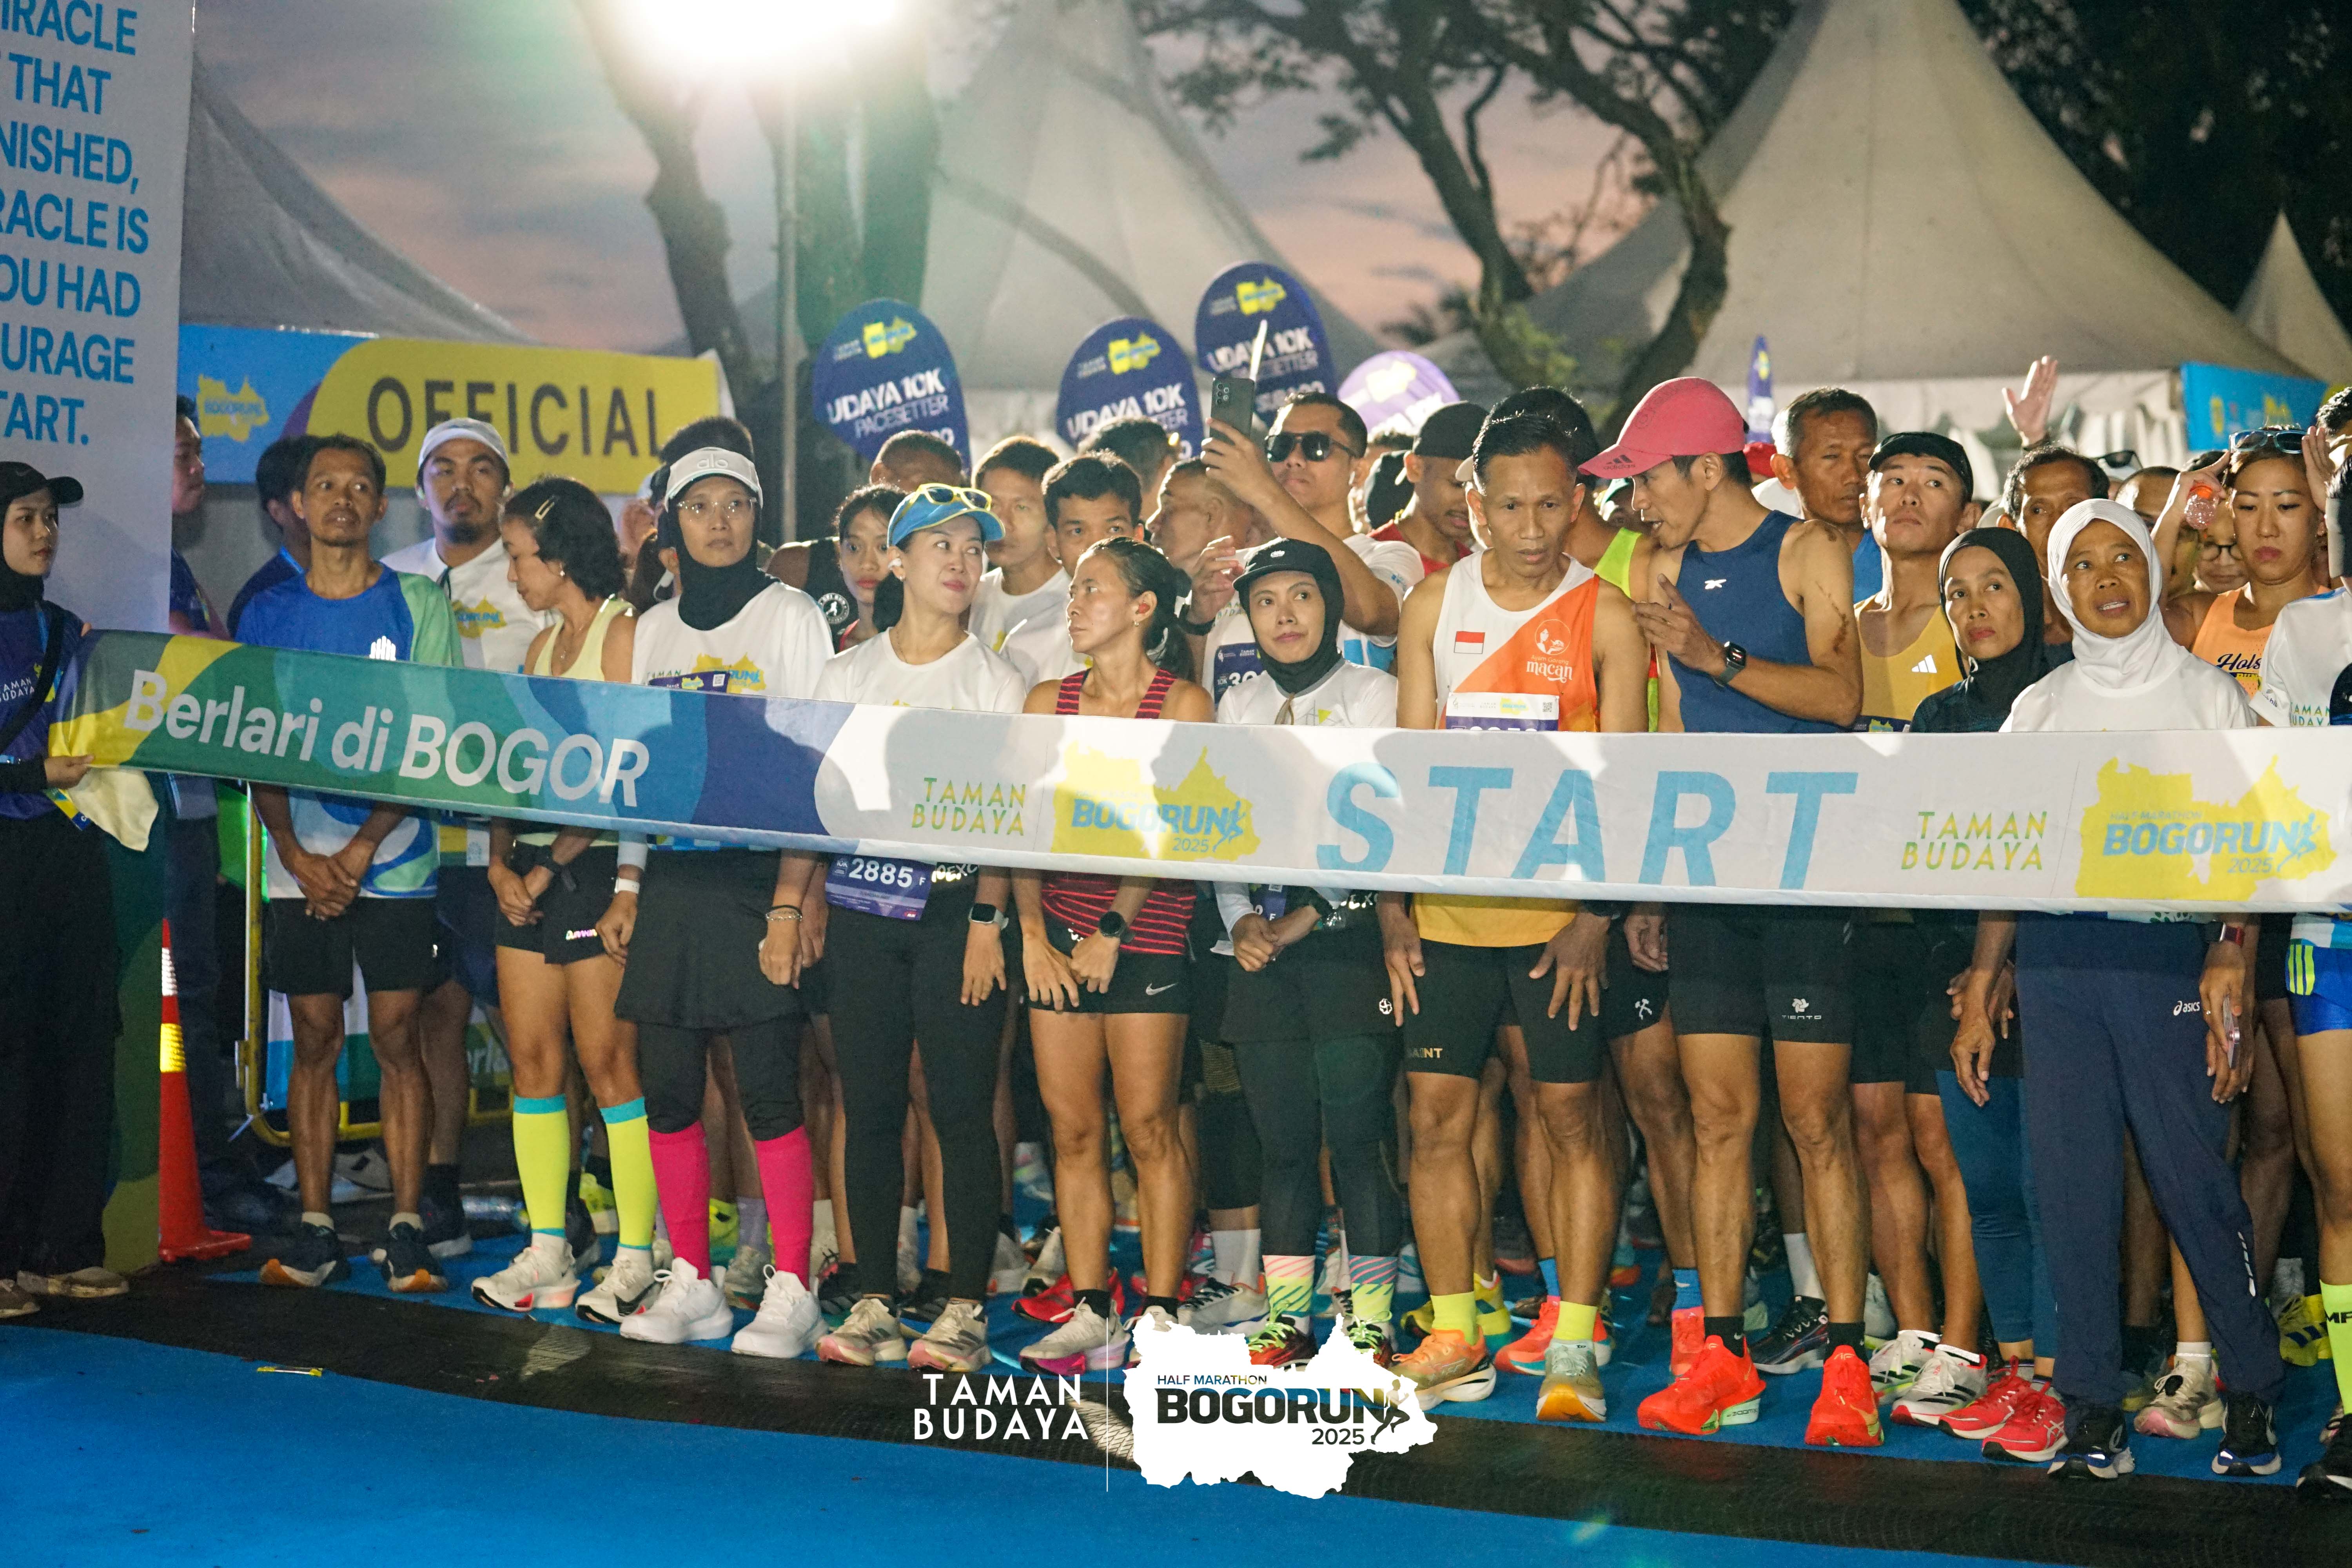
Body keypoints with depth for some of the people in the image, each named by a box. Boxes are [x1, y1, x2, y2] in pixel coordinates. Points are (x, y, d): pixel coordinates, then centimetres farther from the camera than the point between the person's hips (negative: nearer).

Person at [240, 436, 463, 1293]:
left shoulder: (419, 604, 2)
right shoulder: (268, 613, 9)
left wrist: (364, 846, -12)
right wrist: (295, 853, -7)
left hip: (395, 861, -2)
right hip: (299, 864, 2)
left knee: (397, 1039, -2)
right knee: (314, 1040, 5)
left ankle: (406, 1227, 4)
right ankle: (314, 1228, 11)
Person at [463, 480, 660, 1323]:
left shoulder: (624, 632, -7)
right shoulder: (542, 646, 19)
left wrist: (552, 867, -13)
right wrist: (502, 863, 1)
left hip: (597, 865, -8)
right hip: (529, 867, 8)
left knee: (607, 1060, -7)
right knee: (531, 1057, 5)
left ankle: (637, 1258, 0)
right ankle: (546, 1254, 11)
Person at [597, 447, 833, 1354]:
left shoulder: (788, 615, -1)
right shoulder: (655, 628, 15)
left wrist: (791, 902, -14)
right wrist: (627, 888, 12)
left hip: (756, 872, -5)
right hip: (669, 874, 5)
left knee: (767, 1088, -7)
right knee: (667, 1087, 5)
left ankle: (791, 1290, 1)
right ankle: (691, 1284, 15)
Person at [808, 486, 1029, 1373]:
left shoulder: (996, 683, 5)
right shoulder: (847, 676, 13)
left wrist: (987, 919, -11)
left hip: (954, 908, -3)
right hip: (862, 908, 3)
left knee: (962, 1110, -5)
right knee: (869, 1108, 3)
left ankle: (965, 1310, 2)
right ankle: (874, 1303, 11)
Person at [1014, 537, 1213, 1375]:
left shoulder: (1182, 704, -1)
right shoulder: (1047, 701, 12)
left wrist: (1114, 929, -15)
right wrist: (1034, 932, -4)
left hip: (1146, 938, -4)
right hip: (1059, 935, 4)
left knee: (1148, 1129, -4)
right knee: (1073, 1129, 4)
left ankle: (1159, 1313, 4)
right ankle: (1090, 1311, 11)